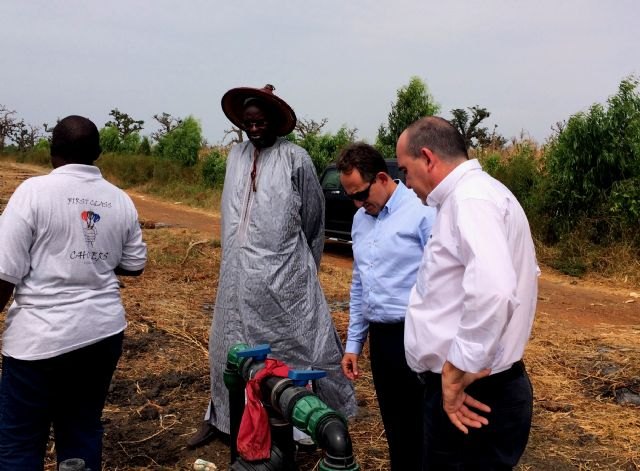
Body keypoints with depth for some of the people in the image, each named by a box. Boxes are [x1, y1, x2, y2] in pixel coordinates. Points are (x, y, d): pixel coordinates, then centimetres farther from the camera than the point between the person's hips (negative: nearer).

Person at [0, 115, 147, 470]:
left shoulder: (34, 190, -10)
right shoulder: (120, 200, 4)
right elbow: (134, 265, 14)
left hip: (42, 337, -5)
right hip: (103, 331, 5)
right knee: (84, 431, 16)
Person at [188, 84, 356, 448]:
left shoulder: (296, 159, -8)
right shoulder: (236, 156, 8)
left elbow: (313, 218, 1)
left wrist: (303, 266, 9)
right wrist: (238, 257, 15)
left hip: (283, 275, -5)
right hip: (239, 274, 5)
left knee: (297, 344, 4)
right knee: (231, 344, 16)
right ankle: (221, 418, 32)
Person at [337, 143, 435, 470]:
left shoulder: (423, 211, -12)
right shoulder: (360, 219, 12)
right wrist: (353, 343, 18)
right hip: (380, 336, 7)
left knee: (421, 429, 2)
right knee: (394, 428, 16)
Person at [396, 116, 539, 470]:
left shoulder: (471, 199, -19)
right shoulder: (464, 197, 14)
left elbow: (492, 290, -35)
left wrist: (459, 370, -26)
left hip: (472, 394, -10)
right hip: (463, 388, 10)